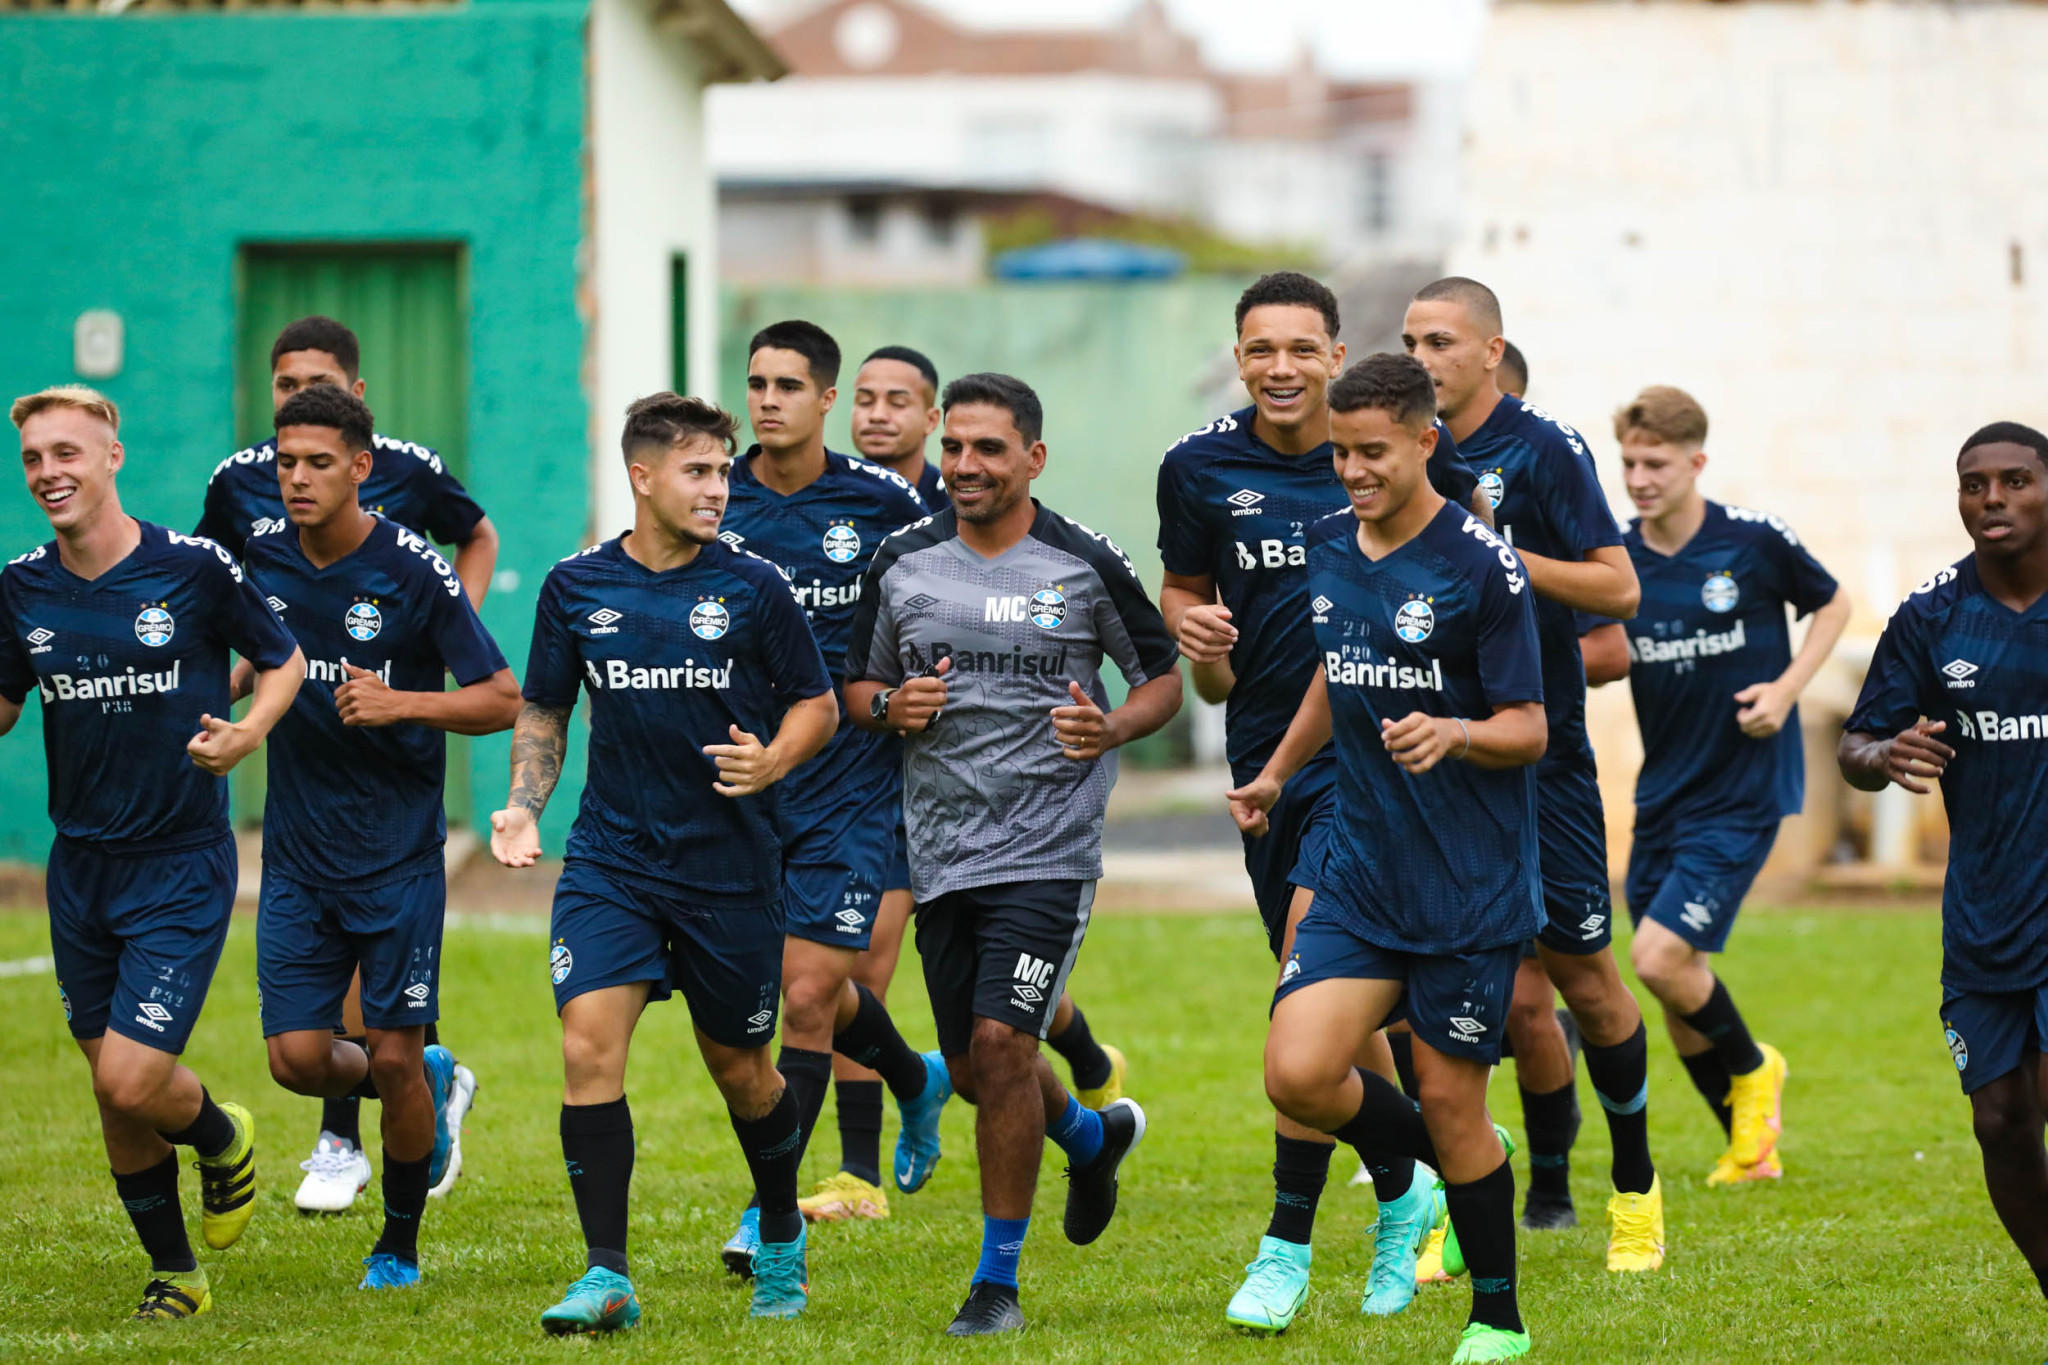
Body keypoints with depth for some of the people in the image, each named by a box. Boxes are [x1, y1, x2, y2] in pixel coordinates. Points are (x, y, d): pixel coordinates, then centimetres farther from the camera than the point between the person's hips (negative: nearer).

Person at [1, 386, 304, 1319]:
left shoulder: (193, 568, -10)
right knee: (112, 1093, 9)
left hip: (182, 865, -5)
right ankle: (174, 1274, 27)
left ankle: (224, 1138, 20)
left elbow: (282, 662, 3)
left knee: (133, 1081, -14)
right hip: (80, 866, 5)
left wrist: (246, 734, -15)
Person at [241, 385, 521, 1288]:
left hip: (399, 852, -4)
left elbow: (504, 702, -10)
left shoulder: (414, 572, -12)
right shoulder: (260, 560, 1)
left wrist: (401, 703, -22)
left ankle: (399, 1245, 17)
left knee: (395, 1059, -4)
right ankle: (428, 1085, 28)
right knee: (297, 1058, -4)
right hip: (297, 856, 4)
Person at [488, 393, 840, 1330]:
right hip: (609, 861, 1)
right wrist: (524, 807, 1)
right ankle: (606, 1276, -12)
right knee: (588, 1048, -16)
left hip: (731, 865, -1)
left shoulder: (751, 587, -2)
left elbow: (818, 704, 6)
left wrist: (772, 761, -14)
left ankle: (782, 1238, 36)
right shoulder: (575, 587, 3)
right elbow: (544, 711, 15)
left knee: (739, 1066, 10)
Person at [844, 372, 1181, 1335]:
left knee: (1001, 1042, -15)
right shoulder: (902, 563, 5)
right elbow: (858, 686, 16)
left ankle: (998, 1280, -4)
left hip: (1047, 848, -4)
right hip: (940, 851, 4)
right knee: (974, 1067, 10)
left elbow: (1163, 674, 7)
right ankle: (1094, 1136, 44)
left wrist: (1112, 728, -13)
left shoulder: (1086, 566, -3)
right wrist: (892, 705, -7)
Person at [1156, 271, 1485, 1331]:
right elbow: (1183, 587, 15)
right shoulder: (1198, 469, 0)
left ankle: (1287, 1244, -14)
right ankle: (1402, 1188, 37)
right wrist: (1195, 630, -8)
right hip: (1265, 750, 4)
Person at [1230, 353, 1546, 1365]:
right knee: (1298, 1074, -11)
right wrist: (1278, 772, 27)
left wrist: (1451, 731, -29)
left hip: (1472, 889, -5)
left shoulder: (1481, 565, -12)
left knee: (1450, 1102, 0)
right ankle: (1450, 1166, 18)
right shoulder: (1327, 550, 8)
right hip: (1361, 876, 5)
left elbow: (1528, 729, -11)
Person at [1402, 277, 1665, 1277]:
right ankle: (1457, 1211, 4)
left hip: (1540, 752, -4)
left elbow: (1619, 590, -11)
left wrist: (1506, 559, -20)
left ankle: (1635, 1188, 21)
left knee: (1583, 979, 2)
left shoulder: (1544, 449, -7)